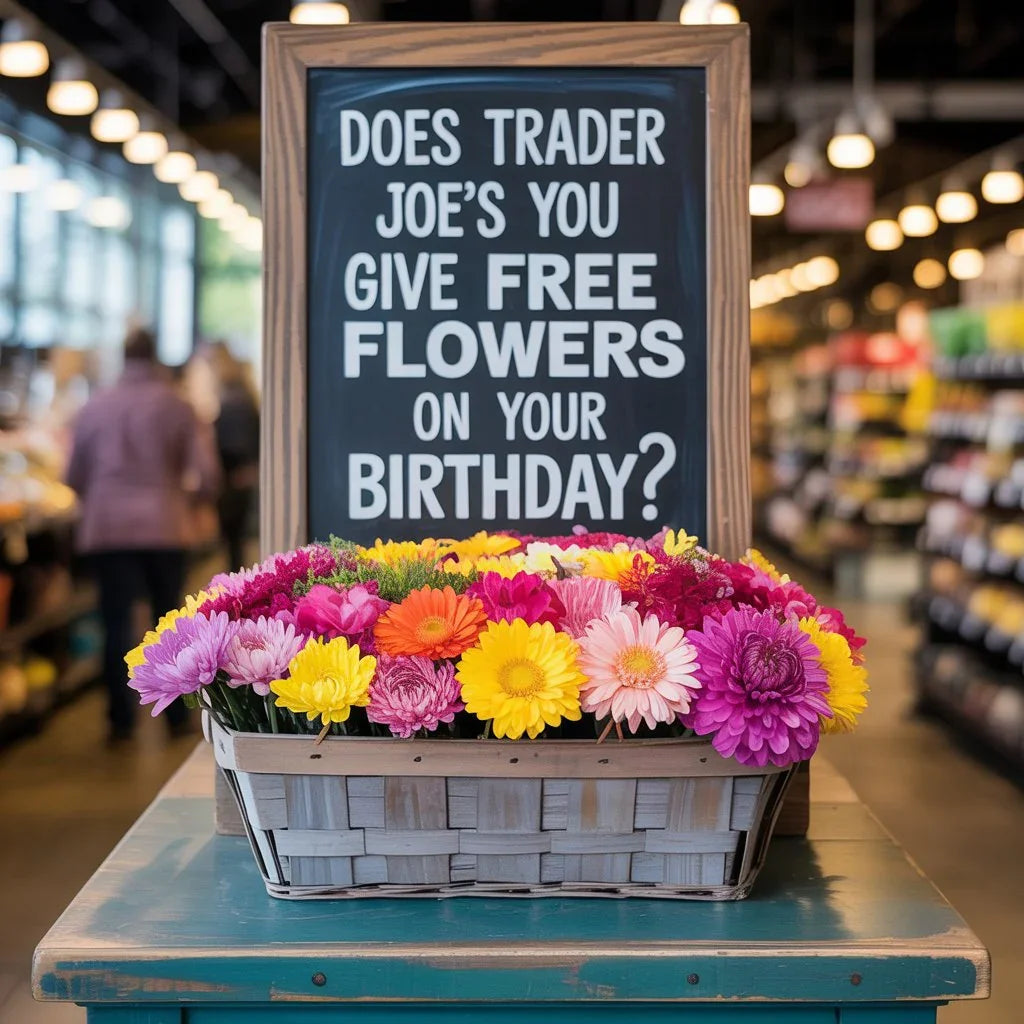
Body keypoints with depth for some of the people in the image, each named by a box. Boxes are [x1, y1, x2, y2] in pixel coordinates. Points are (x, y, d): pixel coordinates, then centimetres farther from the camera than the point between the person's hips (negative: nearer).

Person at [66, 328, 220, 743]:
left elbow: (74, 476, 9)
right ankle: (176, 716, 15)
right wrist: (189, 493, 18)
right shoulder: (175, 406, -1)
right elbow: (207, 472, -4)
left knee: (117, 622, 3)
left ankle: (121, 719, 0)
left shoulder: (94, 407, 4)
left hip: (106, 526, 1)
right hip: (164, 525, 0)